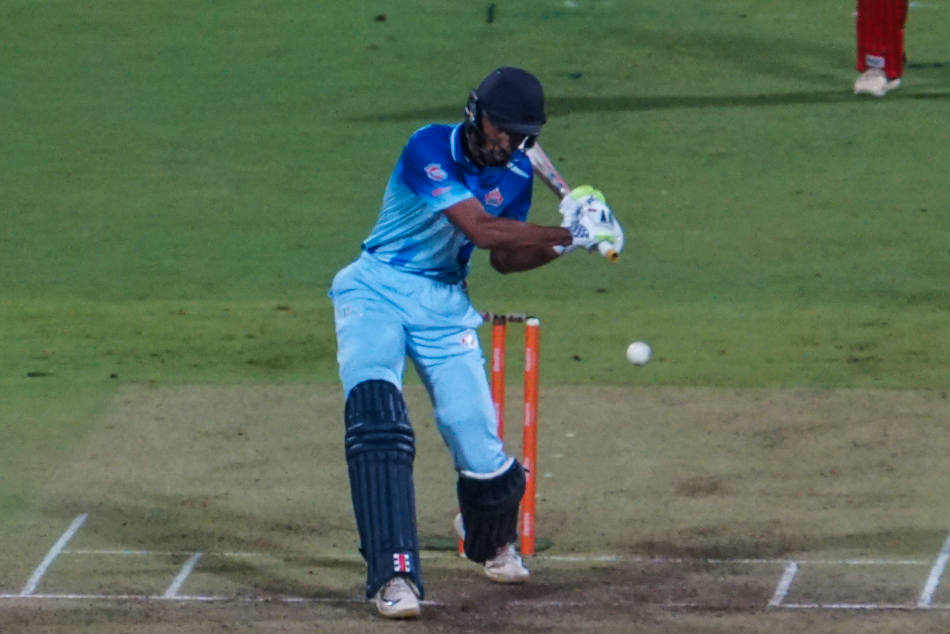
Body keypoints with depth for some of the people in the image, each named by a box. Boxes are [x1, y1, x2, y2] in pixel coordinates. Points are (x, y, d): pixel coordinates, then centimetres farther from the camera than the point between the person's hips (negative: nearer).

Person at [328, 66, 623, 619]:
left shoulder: (516, 174, 0)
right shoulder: (431, 149, -21)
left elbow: (504, 258, 10)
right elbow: (481, 230, -30)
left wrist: (560, 247, -8)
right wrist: (570, 234, -30)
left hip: (445, 304, 5)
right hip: (378, 291, -5)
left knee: (479, 444, -4)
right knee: (375, 406, -29)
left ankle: (495, 543, 32)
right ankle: (394, 574, -33)